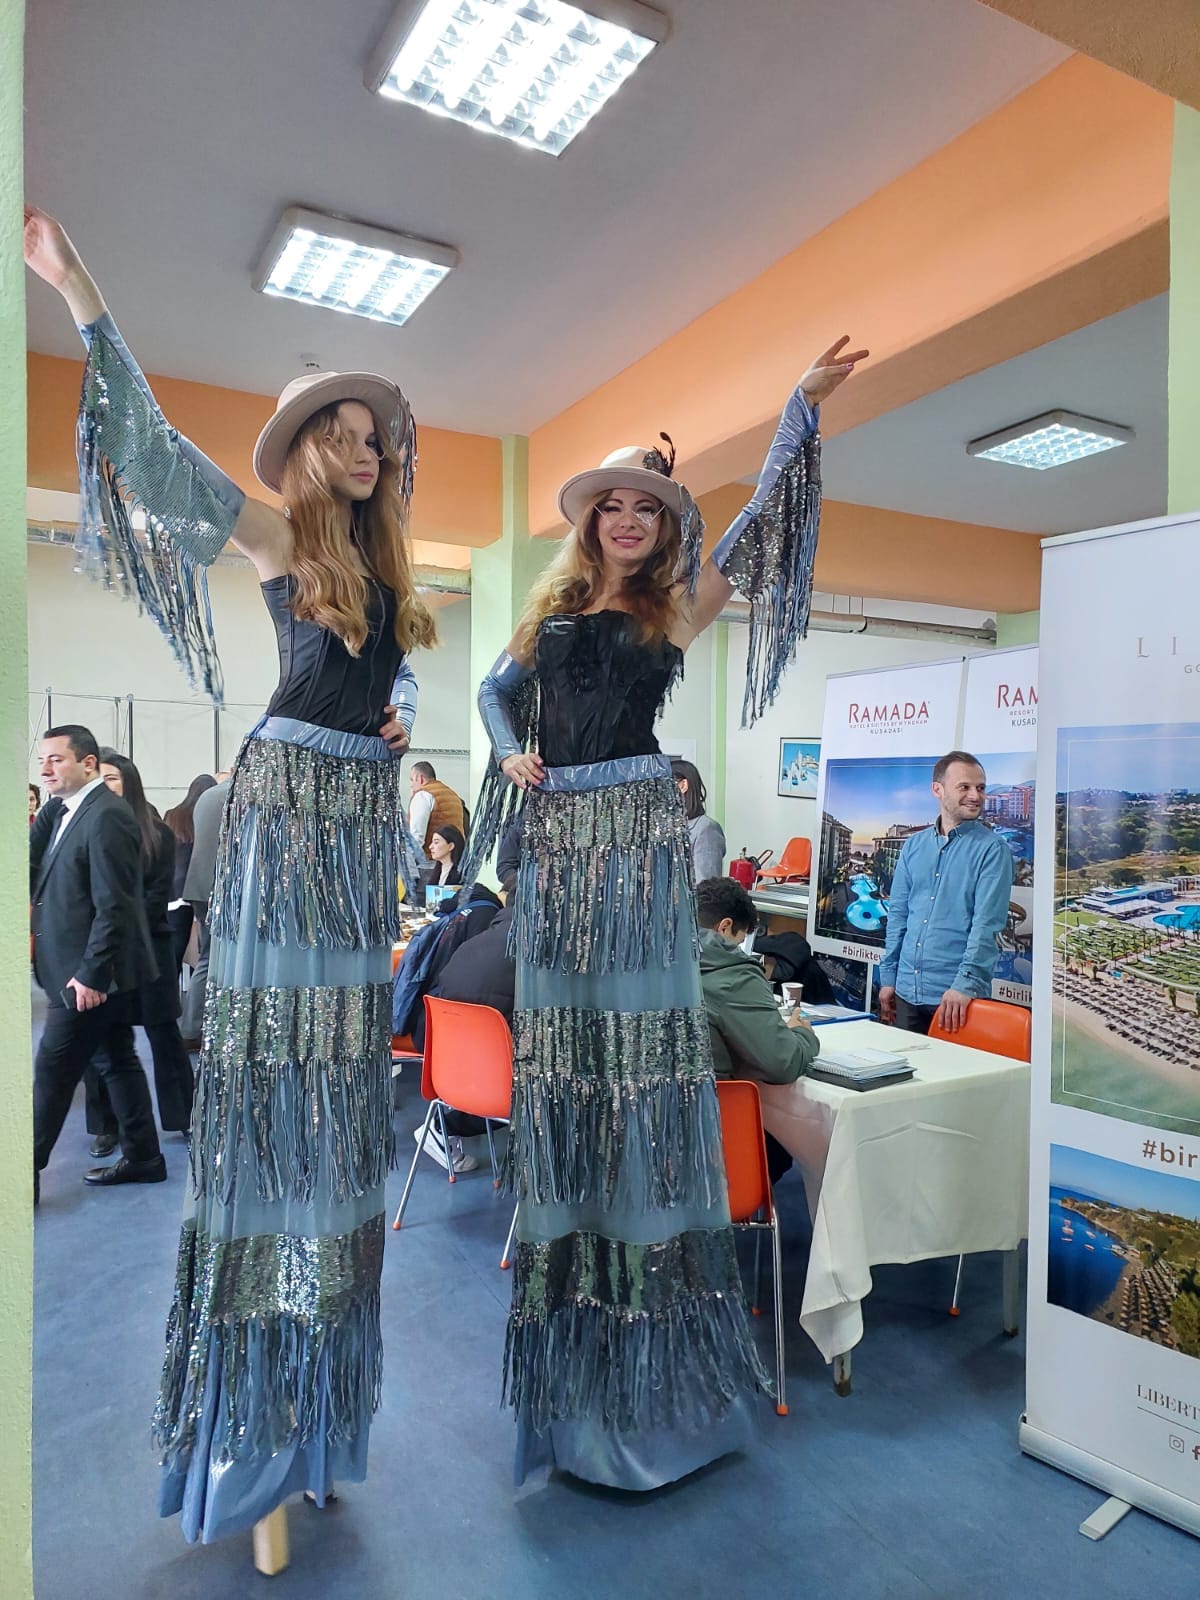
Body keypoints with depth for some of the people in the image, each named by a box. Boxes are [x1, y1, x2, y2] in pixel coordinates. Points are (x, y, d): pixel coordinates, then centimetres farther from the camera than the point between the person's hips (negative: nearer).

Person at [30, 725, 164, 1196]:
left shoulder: (106, 816, -18)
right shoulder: (64, 811, 12)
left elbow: (113, 906, -21)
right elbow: (35, 870, 9)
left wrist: (91, 973, -21)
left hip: (90, 974, -9)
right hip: (93, 970, 9)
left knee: (52, 1073, 0)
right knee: (117, 1062, 15)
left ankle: (27, 1173, 12)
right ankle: (142, 1157, 25)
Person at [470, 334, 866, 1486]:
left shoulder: (673, 610, 5)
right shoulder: (554, 613, 15)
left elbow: (756, 525, -3)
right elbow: (494, 689, 24)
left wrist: (801, 404, -6)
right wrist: (513, 756, 5)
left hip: (635, 832, -3)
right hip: (554, 837, 4)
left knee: (638, 1024, -1)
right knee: (556, 1030, 7)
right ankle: (570, 1254, 23)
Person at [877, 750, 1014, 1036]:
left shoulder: (992, 849, -5)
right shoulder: (914, 845, 9)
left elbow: (987, 922, -14)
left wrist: (966, 983, -21)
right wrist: (888, 977, 9)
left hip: (956, 995, -4)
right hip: (907, 990, 5)